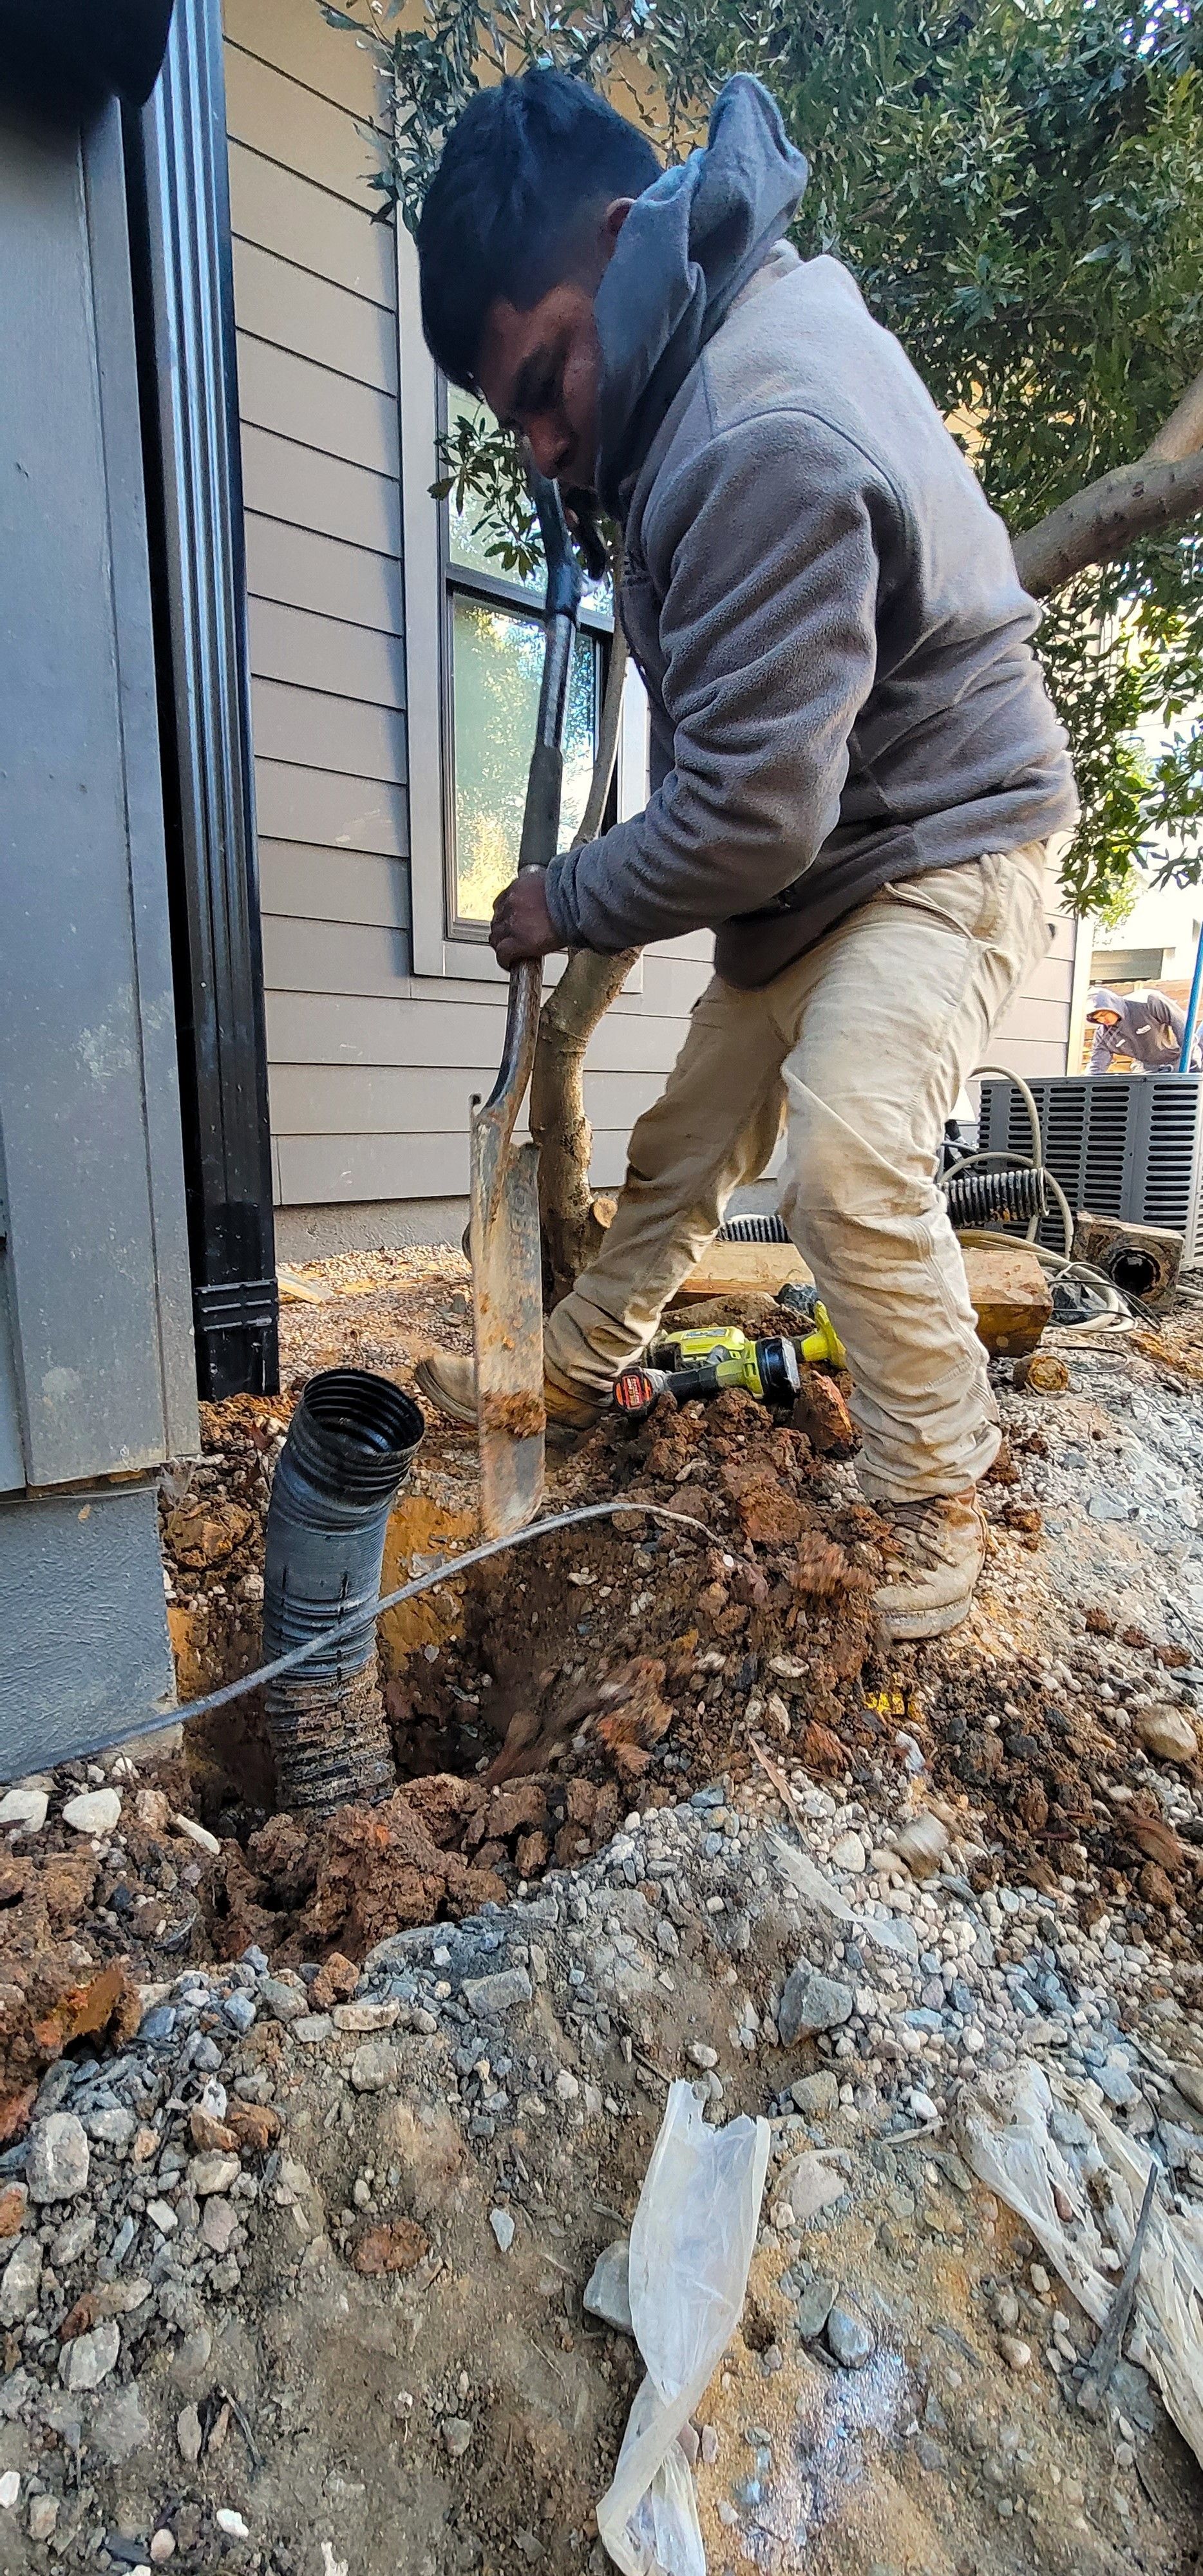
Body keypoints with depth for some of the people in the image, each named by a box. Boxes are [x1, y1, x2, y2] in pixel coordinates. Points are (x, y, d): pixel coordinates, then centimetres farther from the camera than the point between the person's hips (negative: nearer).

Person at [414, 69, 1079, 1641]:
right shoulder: (748, 300, 3)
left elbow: (748, 814, -30)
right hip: (819, 846, 9)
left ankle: (938, 1519, -5)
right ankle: (573, 1372, 33)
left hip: (940, 834, -9)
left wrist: (569, 905, -14)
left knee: (849, 1158, -28)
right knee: (683, 1143, 13)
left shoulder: (764, 446, -28)